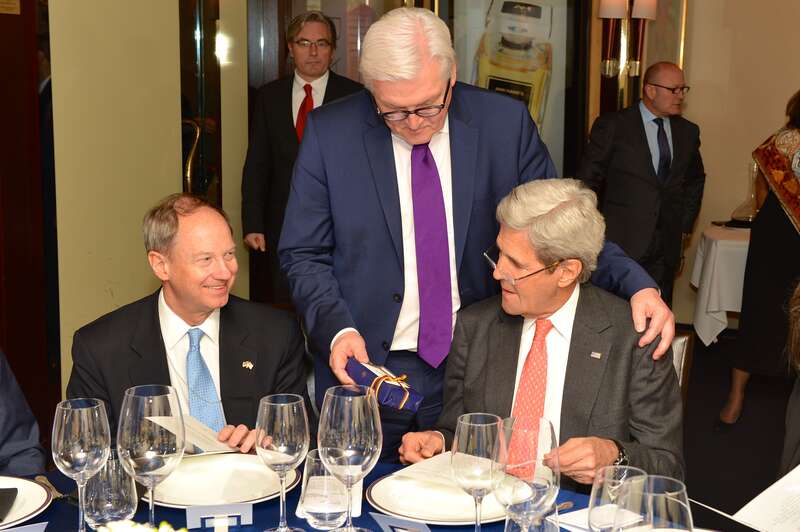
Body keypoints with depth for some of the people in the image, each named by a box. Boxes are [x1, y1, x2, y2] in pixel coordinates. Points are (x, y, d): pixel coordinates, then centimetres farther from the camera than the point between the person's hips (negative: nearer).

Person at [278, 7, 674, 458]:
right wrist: (338, 329, -17)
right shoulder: (330, 133, -6)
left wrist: (637, 286, -14)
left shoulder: (505, 123, -5)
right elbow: (305, 255, -1)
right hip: (364, 368, 0)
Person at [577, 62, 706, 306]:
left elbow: (695, 180, 25)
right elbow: (587, 180, -3)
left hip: (667, 247, 4)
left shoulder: (688, 131, 10)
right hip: (621, 242, -4)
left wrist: (685, 226, 17)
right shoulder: (612, 125, -5)